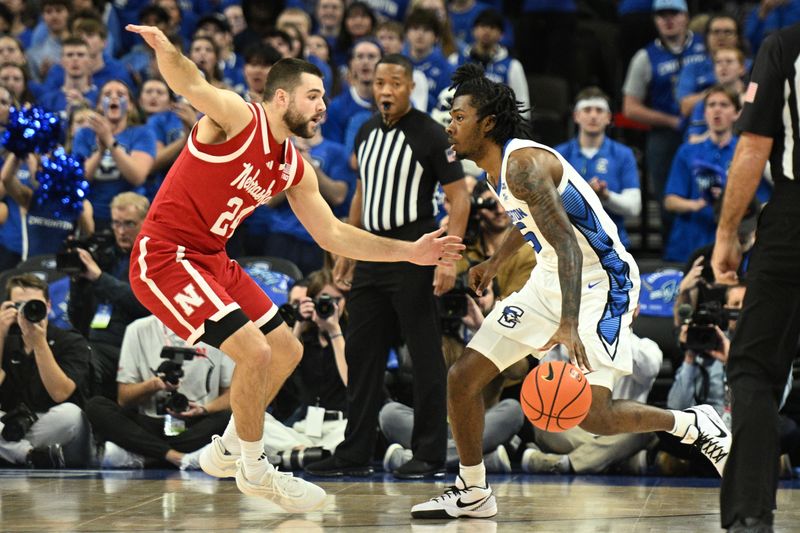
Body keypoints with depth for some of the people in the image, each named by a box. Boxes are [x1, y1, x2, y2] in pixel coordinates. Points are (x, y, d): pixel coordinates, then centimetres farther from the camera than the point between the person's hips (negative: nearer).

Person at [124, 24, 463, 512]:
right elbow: (189, 84, -37)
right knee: (254, 352, -19)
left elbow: (332, 234, 16)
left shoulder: (295, 169, 7)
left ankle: (227, 452, 31)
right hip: (164, 257, -10)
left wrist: (409, 252, 10)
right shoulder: (237, 117, -17)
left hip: (213, 261, 10)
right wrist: (166, 50, -60)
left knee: (287, 352, 15)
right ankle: (254, 471, 1)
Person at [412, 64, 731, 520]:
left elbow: (567, 243, -34)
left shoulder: (523, 162, -23)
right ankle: (473, 494, 17)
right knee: (463, 377, 3)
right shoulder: (499, 167, 7)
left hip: (599, 282, -10)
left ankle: (695, 426, 6)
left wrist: (568, 324, -44)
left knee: (593, 415, -19)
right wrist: (496, 262, 40)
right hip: (550, 281, 10)